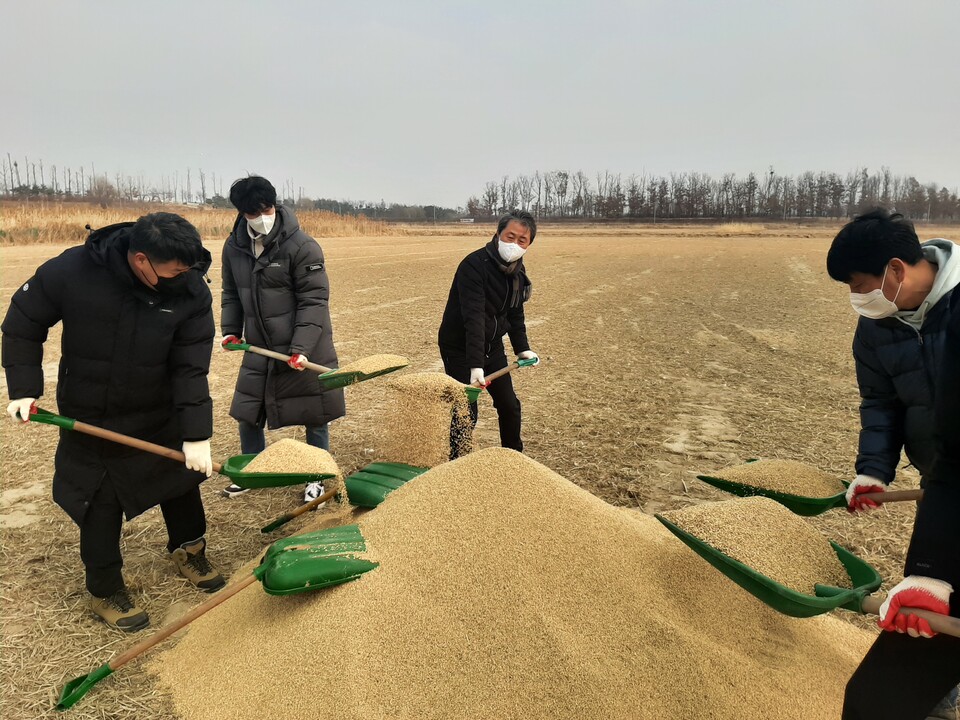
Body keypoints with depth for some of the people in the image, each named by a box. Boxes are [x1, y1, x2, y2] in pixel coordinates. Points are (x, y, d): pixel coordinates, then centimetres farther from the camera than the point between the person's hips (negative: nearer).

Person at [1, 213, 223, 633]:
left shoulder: (192, 293, -20)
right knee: (99, 504, 6)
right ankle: (105, 592, 27)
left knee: (182, 479, 16)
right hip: (89, 420, -2)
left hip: (161, 416, 2)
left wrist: (196, 435, -24)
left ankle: (189, 550, 43)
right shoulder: (70, 271, -23)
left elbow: (191, 370, -19)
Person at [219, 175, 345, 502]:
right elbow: (231, 294, 15)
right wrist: (231, 330, 3)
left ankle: (317, 478, 27)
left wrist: (301, 348, -24)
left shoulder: (302, 246, -16)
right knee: (247, 413, 12)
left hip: (305, 351, -5)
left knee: (314, 417, 7)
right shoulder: (234, 247, 2)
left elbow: (314, 301, -18)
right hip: (259, 349, 5)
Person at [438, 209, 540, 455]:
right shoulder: (475, 265, -26)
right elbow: (474, 317, -36)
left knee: (509, 405, 13)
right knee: (466, 413, -8)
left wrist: (522, 348, 4)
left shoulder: (518, 271, 0)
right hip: (460, 348, -7)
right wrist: (475, 364, -42)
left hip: (492, 346, 7)